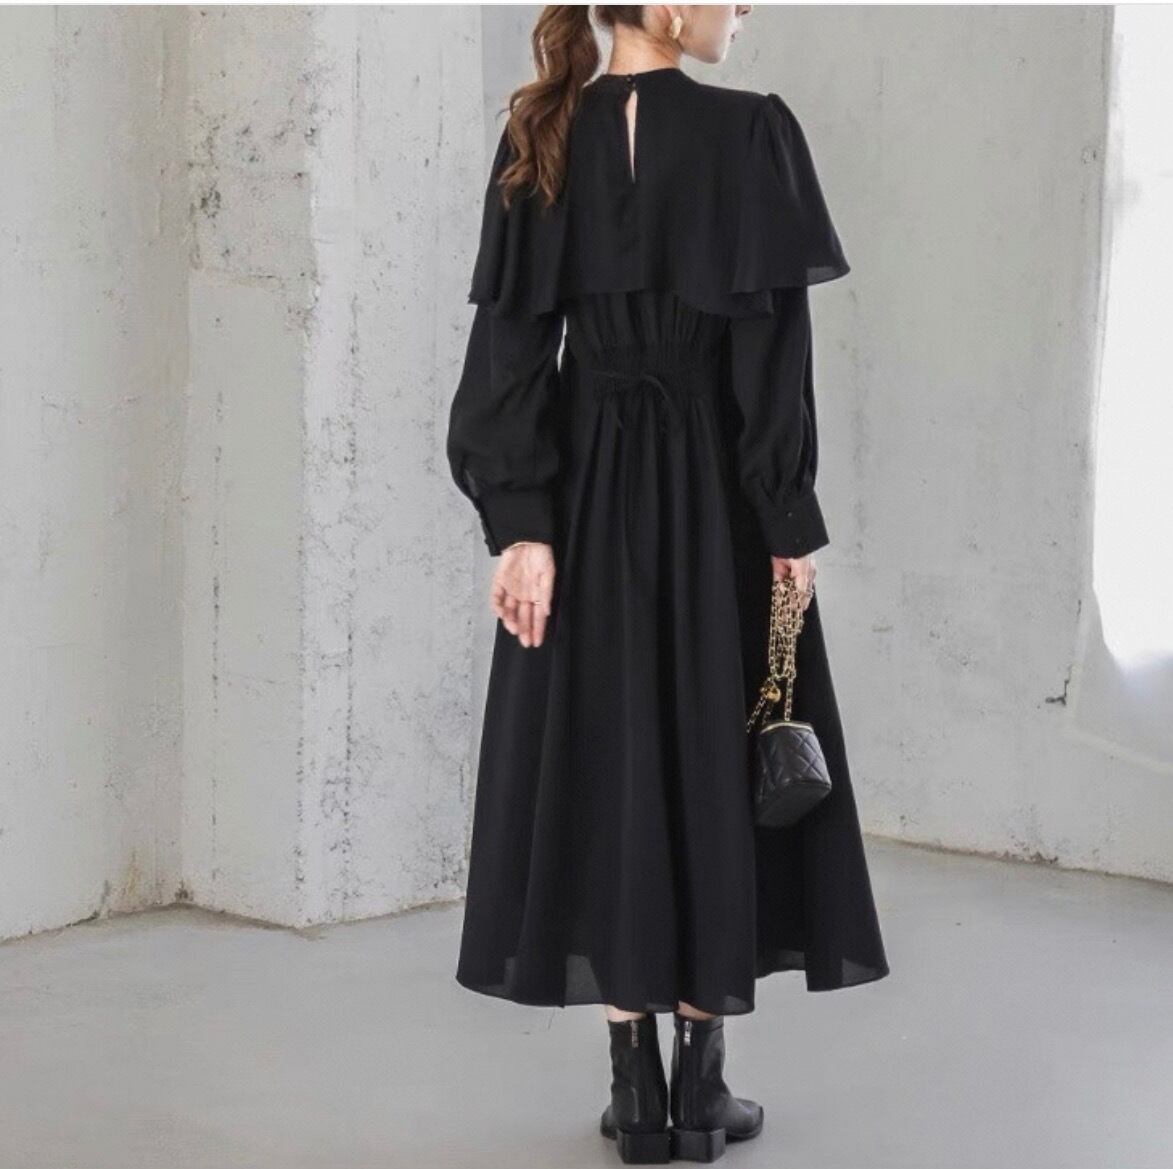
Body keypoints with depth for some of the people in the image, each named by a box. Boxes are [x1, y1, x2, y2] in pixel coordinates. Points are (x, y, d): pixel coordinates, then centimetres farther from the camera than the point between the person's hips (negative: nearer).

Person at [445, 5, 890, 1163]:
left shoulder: (540, 141, 1)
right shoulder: (750, 133, -10)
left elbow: (514, 340, -4)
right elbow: (771, 346, -12)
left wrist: (522, 523, -5)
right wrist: (790, 525, -7)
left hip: (587, 490, 3)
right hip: (714, 487, -3)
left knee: (600, 758, 8)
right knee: (718, 761, 7)